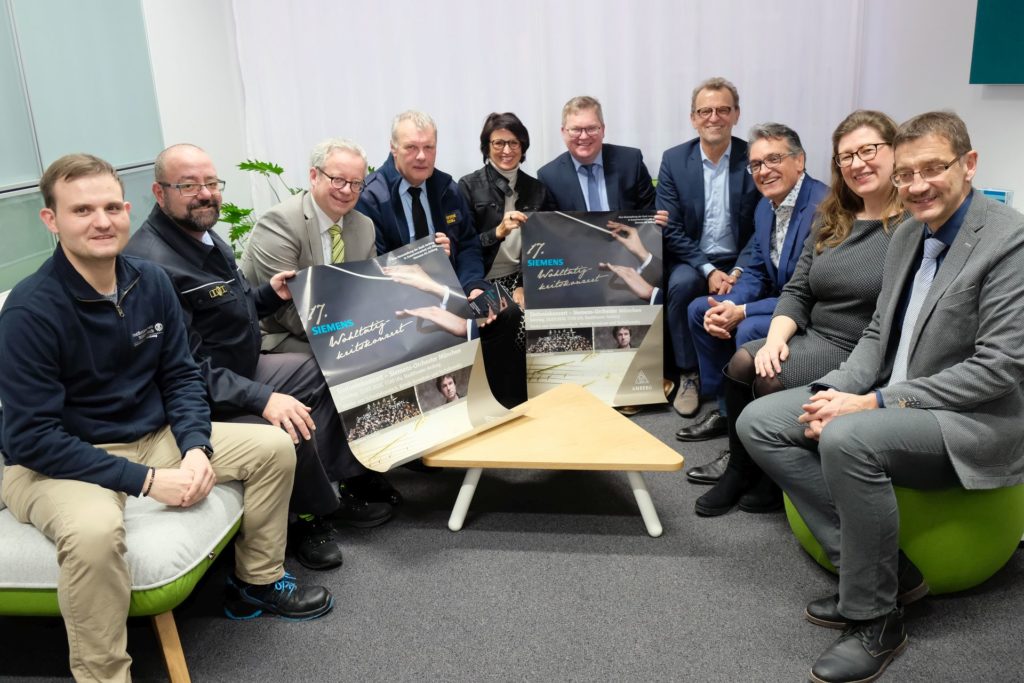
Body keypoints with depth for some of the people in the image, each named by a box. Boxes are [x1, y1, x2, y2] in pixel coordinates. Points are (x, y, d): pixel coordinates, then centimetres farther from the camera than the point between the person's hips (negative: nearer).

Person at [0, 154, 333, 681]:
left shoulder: (150, 281, -4)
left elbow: (182, 377, 3)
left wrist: (196, 448, -15)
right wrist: (146, 480, -25)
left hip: (152, 437, 7)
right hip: (55, 462, -6)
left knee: (274, 448, 0)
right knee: (94, 531, -39)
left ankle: (257, 583, 20)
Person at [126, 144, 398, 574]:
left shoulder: (206, 239, 9)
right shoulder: (151, 263, -25)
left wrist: (271, 294, 2)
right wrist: (261, 399, -33)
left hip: (242, 370, 11)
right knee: (291, 428, -30)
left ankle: (349, 481, 16)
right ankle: (314, 518, 1)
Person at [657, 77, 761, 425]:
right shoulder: (673, 159, -1)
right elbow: (671, 230, -5)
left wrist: (739, 271, -18)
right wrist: (708, 270, -17)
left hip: (741, 262, 0)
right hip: (692, 259, 1)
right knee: (681, 285, -31)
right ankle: (688, 376, -14)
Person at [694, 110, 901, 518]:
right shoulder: (831, 219, 13)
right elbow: (797, 291, 9)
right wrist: (777, 338, -9)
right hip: (814, 337, 6)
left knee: (773, 379, -23)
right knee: (743, 362, -17)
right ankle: (740, 469, 1)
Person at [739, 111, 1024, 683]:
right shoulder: (908, 234, 9)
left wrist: (876, 403, -24)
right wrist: (836, 391, -7)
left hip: (975, 421, -8)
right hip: (893, 400, 8)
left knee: (847, 438, -35)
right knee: (760, 422, -5)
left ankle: (876, 620, -13)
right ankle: (884, 566, -1)